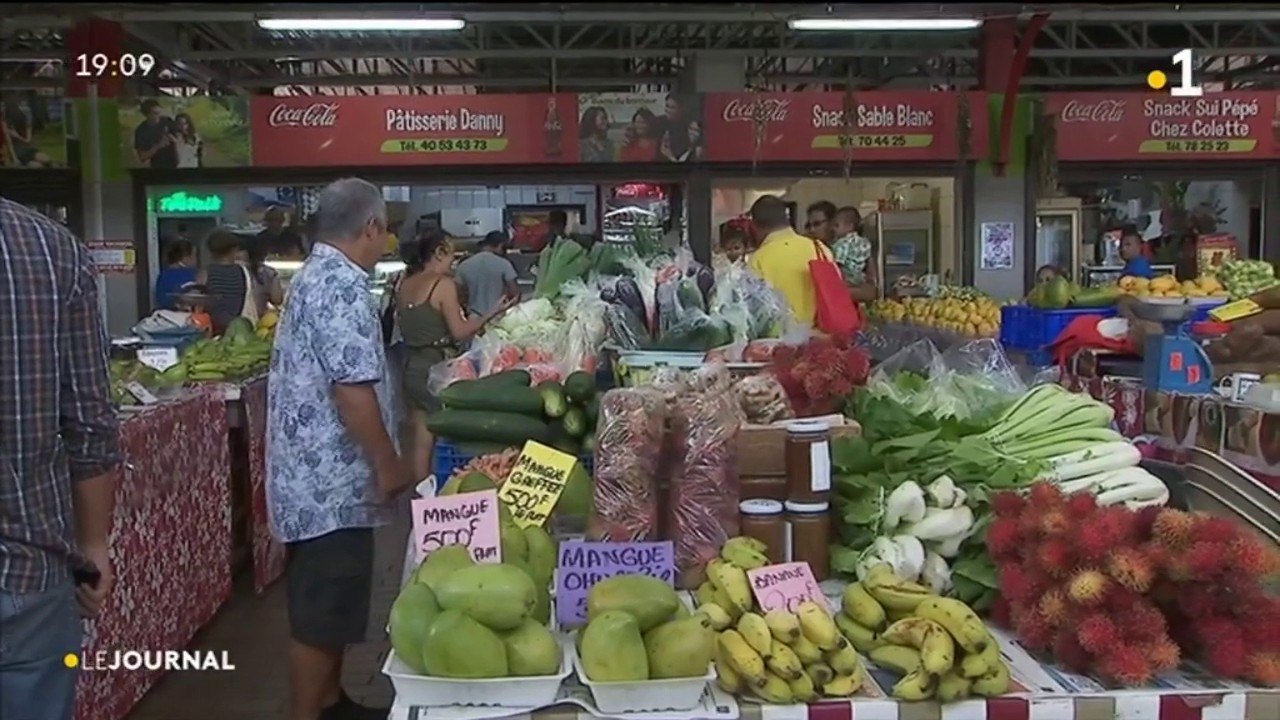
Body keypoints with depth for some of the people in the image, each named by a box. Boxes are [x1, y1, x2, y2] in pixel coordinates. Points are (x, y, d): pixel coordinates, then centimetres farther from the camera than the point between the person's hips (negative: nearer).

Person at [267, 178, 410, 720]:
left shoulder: (314, 275, 15)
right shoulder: (342, 283, -18)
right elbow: (352, 386, -24)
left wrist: (378, 461, 23)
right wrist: (388, 464, -15)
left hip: (316, 473, 11)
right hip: (331, 478, -11)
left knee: (329, 605, 20)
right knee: (321, 614, 0)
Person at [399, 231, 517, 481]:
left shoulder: (404, 285, 8)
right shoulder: (444, 284, -13)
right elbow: (459, 333, -13)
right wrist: (494, 312, -9)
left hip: (411, 365, 7)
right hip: (436, 366, -7)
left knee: (422, 437, 13)